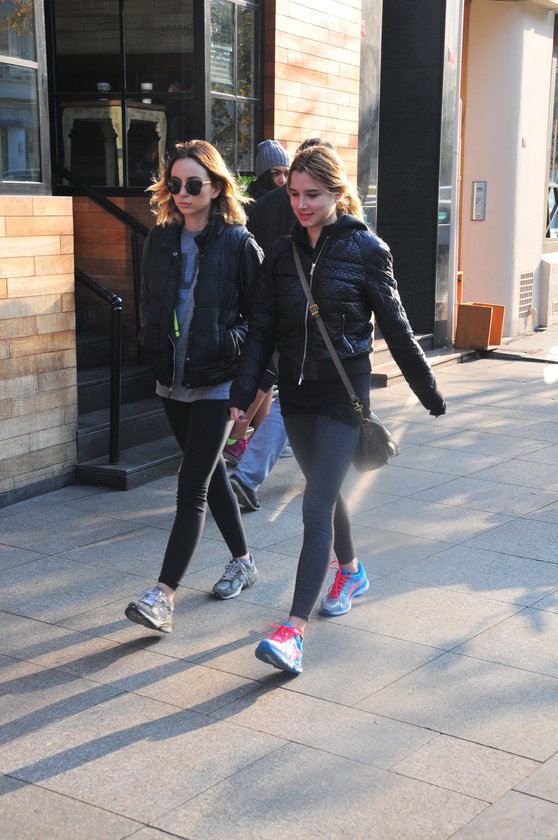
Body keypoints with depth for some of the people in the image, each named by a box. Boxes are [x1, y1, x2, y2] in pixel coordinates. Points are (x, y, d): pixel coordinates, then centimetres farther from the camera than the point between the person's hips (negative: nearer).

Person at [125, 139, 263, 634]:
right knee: (210, 475, 17)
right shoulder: (159, 240, 7)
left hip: (218, 382, -6)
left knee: (193, 486, -8)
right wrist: (155, 350, 8)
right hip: (173, 380, 6)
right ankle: (243, 561, 35)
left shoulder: (239, 244, -8)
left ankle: (164, 596, -9)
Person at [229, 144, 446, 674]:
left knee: (316, 507, -11)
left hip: (344, 391, -5)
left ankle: (294, 630, -12)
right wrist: (241, 395, -5)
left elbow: (395, 329, -2)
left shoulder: (366, 249, -7)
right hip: (296, 393, 5)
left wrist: (429, 394, 3)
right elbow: (261, 329, 3)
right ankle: (350, 571, 46)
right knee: (324, 491, 20)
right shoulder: (282, 253, 5)